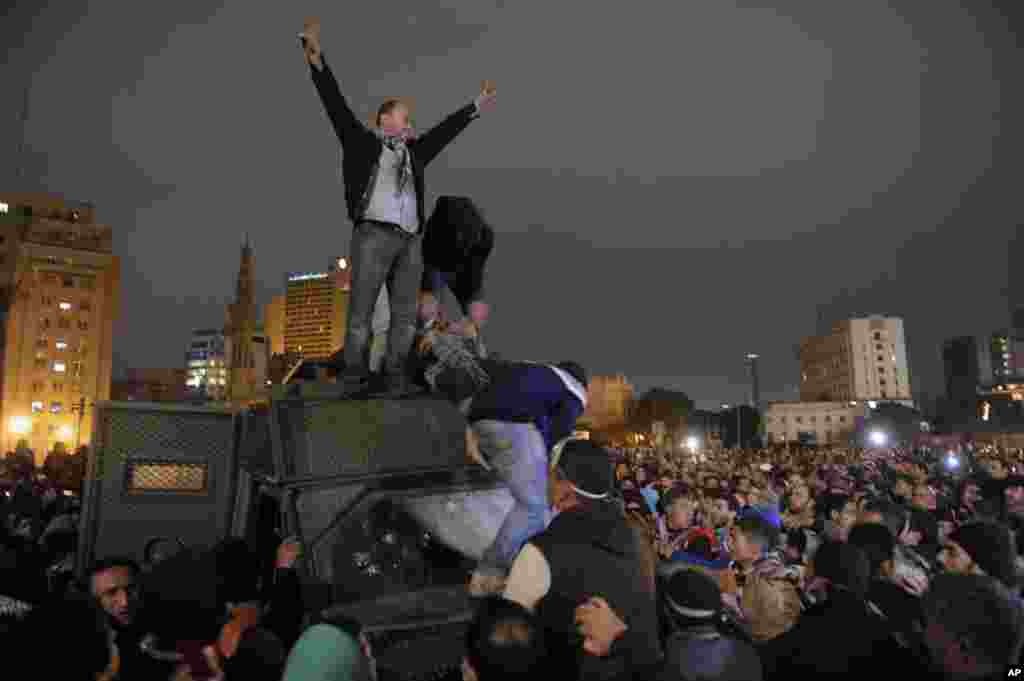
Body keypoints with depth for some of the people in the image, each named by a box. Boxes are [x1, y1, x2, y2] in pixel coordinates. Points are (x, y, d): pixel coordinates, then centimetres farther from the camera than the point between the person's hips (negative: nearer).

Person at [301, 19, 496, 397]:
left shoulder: (412, 152, 25)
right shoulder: (363, 141, 12)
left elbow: (444, 130, 33)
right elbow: (336, 104, 5)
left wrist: (477, 106, 38)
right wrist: (316, 58, -4)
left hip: (410, 240, 5)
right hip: (374, 235, -5)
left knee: (405, 315, 1)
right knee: (361, 313, -5)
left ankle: (395, 376, 5)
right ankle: (353, 375, 0)